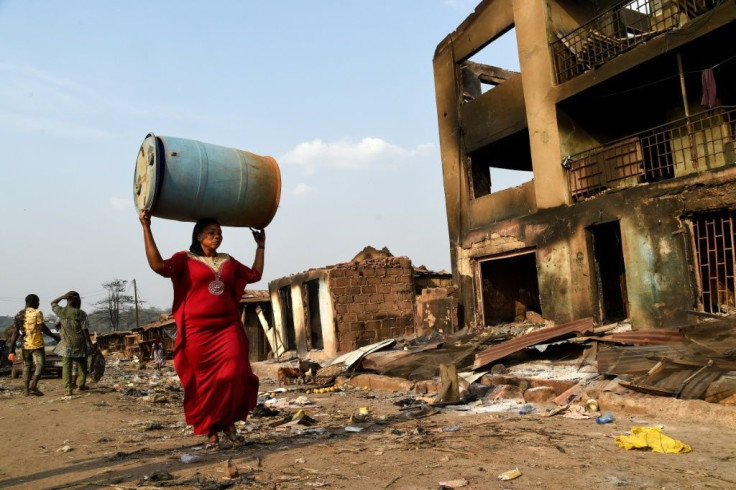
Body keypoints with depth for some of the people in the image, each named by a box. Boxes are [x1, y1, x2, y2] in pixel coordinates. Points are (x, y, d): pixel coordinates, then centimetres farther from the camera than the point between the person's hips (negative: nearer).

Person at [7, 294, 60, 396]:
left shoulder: (18, 315, 9)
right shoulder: (37, 313, -8)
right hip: (37, 344, -6)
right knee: (40, 365, -2)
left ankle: (26, 390, 12)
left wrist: (12, 350, 7)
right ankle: (33, 385, -18)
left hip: (24, 345, 6)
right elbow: (43, 328, -7)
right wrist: (54, 336, 6)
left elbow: (15, 333, 7)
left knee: (26, 366, 14)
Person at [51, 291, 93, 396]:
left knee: (66, 366, 3)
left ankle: (68, 389, 0)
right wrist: (90, 344, -4)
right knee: (82, 364, 16)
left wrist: (62, 296, 4)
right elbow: (85, 331, -11)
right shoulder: (80, 313, -12)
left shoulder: (61, 311, -4)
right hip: (79, 344, -2)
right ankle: (81, 385, 23)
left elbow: (53, 303, 19)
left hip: (66, 344, 2)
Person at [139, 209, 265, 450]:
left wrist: (261, 245, 27)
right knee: (205, 381, 2)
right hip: (198, 331, -3)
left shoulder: (228, 261, 16)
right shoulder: (185, 259, 3)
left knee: (234, 376, -10)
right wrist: (146, 228, -16)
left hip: (228, 328, 3)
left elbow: (255, 275, 24)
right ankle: (210, 430, 16)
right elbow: (158, 265, -14)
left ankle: (229, 423, 9)